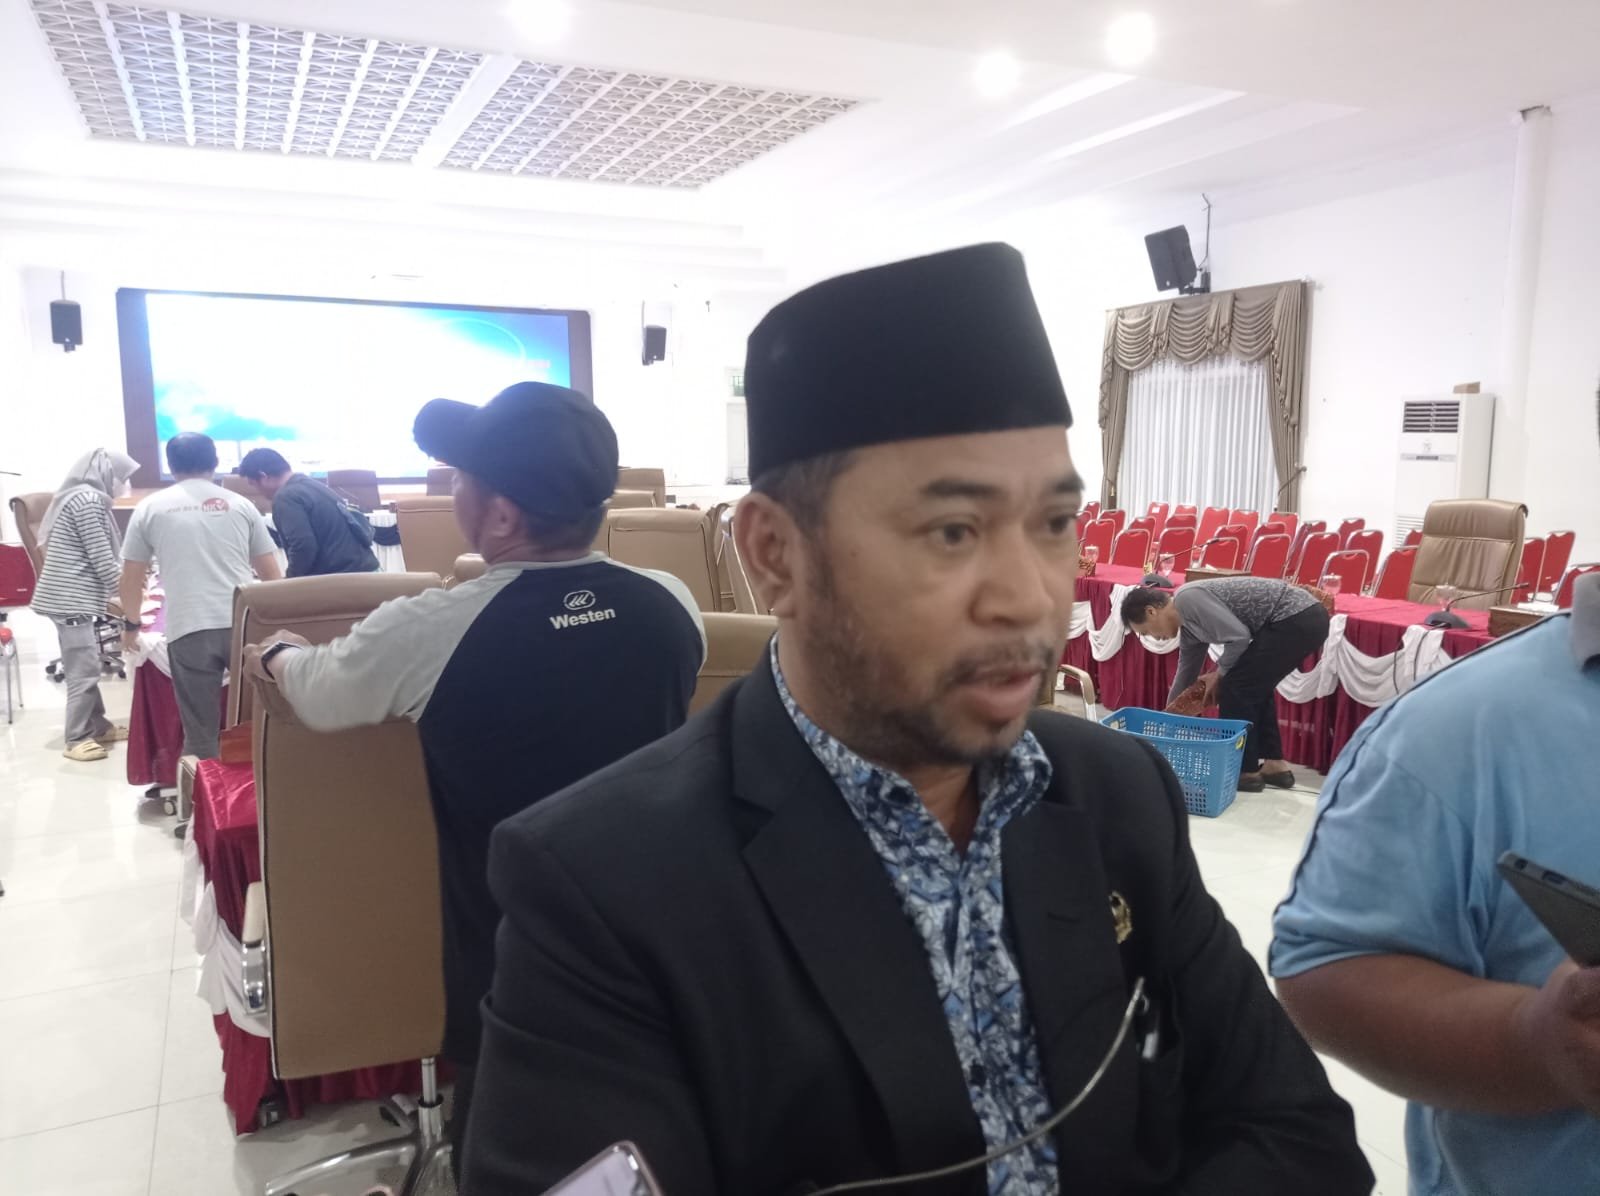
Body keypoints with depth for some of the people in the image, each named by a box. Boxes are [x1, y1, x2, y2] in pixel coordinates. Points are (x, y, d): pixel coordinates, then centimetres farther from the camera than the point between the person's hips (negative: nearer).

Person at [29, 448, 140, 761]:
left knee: (86, 668, 15)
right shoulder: (88, 500, -16)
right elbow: (102, 560, -17)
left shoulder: (81, 497, 16)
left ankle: (97, 727, 23)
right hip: (72, 600, -10)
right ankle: (76, 740, 1)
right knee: (84, 671, -6)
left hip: (72, 597, 10)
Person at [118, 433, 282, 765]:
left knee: (200, 733, 5)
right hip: (244, 625, 1)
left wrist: (131, 625, 31)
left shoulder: (150, 508, 11)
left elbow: (131, 578, 15)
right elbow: (271, 573, 14)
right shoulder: (240, 504, 12)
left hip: (188, 629, -1)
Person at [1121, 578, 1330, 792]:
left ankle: (1246, 772, 8)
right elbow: (1185, 674, 30)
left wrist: (1219, 674, 0)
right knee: (1255, 685, 22)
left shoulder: (1188, 599, -11)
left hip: (1296, 619, -10)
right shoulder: (1188, 625, 19)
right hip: (1307, 618, 10)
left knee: (1235, 687, -2)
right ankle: (1275, 764, 26)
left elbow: (1239, 637, -18)